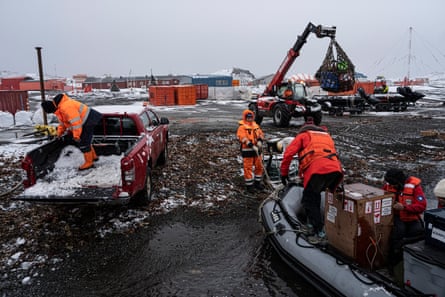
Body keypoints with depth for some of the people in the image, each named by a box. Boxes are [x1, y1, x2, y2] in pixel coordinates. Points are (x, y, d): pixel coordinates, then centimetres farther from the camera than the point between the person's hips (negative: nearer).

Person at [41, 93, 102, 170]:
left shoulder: (66, 107, -29)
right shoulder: (58, 107, 7)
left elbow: (76, 122, -29)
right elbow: (62, 121, 22)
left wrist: (76, 135, -23)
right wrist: (60, 132, 16)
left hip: (87, 120, -10)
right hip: (82, 123, 10)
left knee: (83, 142, -6)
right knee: (84, 141, 17)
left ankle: (89, 162, 3)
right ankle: (93, 156, 30)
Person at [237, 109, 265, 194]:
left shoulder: (256, 125, 12)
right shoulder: (242, 127, -9)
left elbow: (261, 134, 8)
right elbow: (243, 139, -19)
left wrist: (260, 141, -14)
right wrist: (252, 146, -28)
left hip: (256, 150, 7)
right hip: (247, 150, -6)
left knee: (259, 166, 13)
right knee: (248, 168, -1)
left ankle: (257, 183, 29)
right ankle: (249, 185, 11)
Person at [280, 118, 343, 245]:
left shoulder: (303, 135, 21)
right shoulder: (326, 135, 37)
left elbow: (288, 153, 9)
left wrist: (284, 172, 19)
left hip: (318, 170, -6)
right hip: (335, 169, 6)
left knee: (308, 200, 7)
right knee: (315, 195, 26)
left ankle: (320, 234, 3)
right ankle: (311, 225, 31)